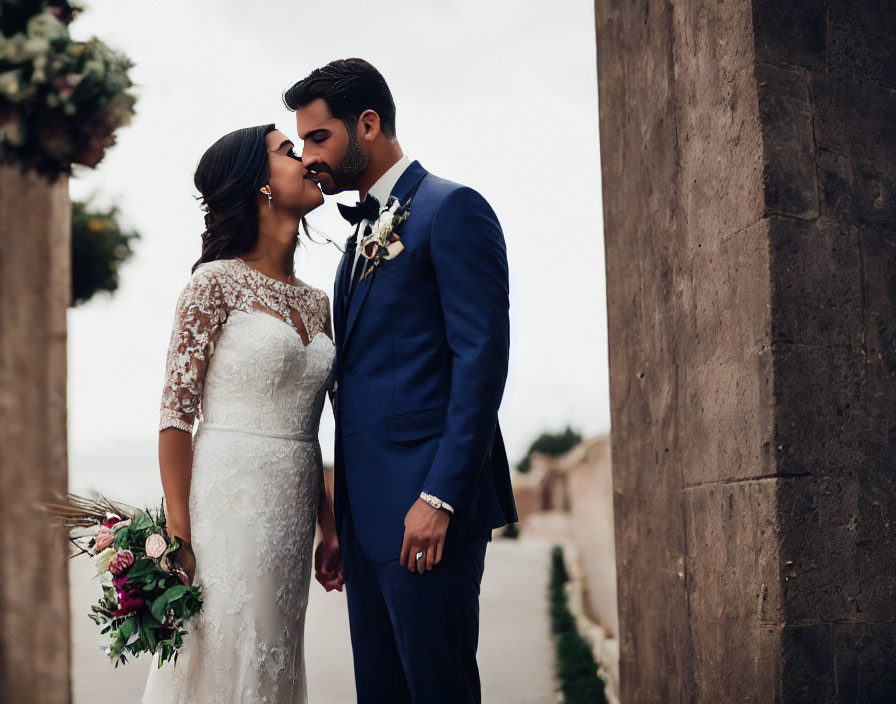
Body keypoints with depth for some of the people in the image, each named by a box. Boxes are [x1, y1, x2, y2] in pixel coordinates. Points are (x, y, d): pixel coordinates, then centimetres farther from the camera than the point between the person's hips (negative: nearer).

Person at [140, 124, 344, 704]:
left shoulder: (316, 304, 14)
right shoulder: (217, 282, -5)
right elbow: (176, 414, -9)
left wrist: (329, 530, 14)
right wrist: (178, 539, -15)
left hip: (292, 518, 6)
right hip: (230, 505, -6)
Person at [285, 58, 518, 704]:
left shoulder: (452, 210, -6)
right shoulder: (365, 233, 21)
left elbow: (482, 359, -14)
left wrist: (439, 498, -20)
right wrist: (344, 511, 14)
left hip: (425, 506, -9)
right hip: (368, 508, 9)